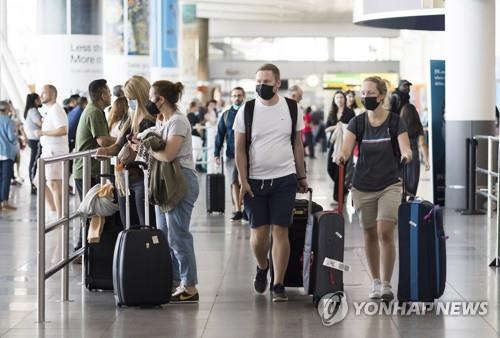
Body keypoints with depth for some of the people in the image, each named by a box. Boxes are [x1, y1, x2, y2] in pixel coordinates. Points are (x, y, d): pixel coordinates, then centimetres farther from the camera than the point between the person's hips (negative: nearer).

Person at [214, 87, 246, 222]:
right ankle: (237, 210, 0)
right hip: (231, 154, 1)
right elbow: (220, 134, 7)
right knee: (234, 183, -2)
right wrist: (217, 153, 1)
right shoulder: (226, 115, 7)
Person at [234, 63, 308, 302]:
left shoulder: (292, 109, 3)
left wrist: (302, 176, 11)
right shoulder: (246, 111, -1)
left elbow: (298, 145, 11)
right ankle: (262, 267, 32)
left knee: (280, 231, -4)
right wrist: (243, 181, -6)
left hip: (284, 179, 0)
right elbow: (239, 149, 0)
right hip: (254, 181, 0)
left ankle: (278, 285, 2)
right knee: (258, 233, 1)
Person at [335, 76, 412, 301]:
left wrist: (406, 154, -36)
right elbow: (346, 149, -10)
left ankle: (386, 284, -5)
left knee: (385, 232, -14)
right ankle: (375, 282, 22)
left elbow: (405, 148, -13)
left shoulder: (395, 121, -3)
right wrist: (341, 157, -33)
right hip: (363, 187, 3)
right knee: (370, 234, 9)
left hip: (390, 185, -2)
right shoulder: (358, 122, 1)